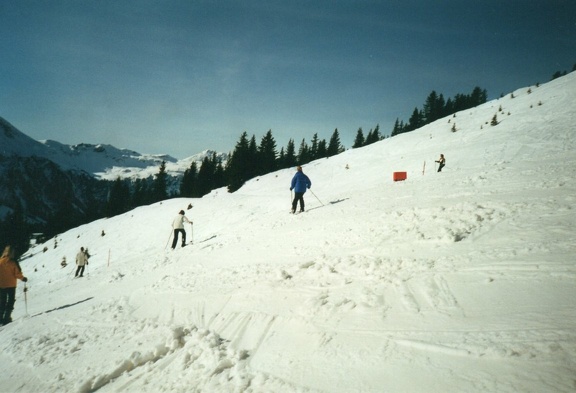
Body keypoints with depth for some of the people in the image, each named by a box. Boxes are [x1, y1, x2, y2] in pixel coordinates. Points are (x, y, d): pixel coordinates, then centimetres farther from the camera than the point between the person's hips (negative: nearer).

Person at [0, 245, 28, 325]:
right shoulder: (13, 262, -12)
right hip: (11, 285, -3)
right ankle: (7, 318, -2)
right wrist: (23, 278, 6)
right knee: (11, 301, 8)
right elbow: (17, 273, -12)